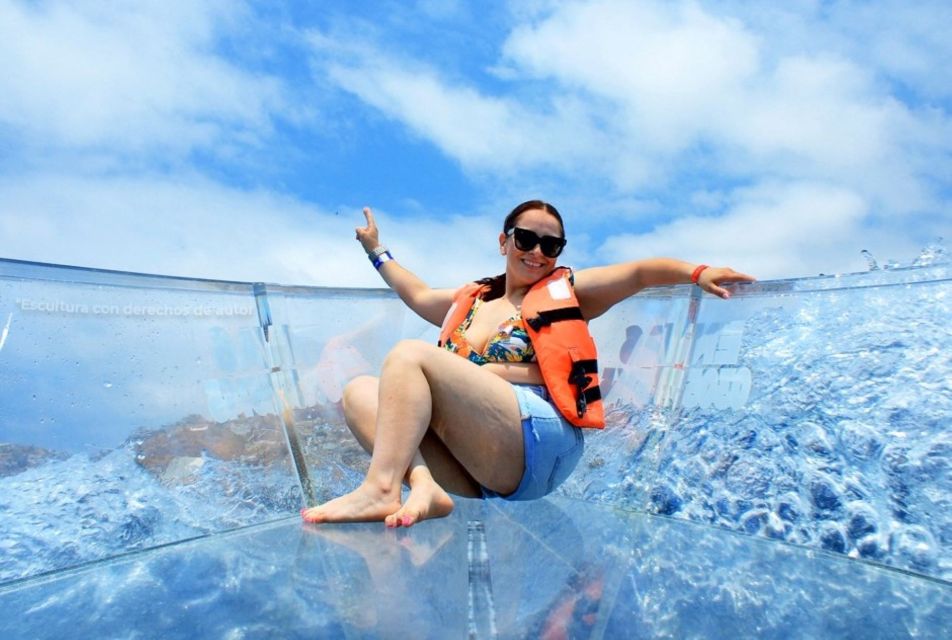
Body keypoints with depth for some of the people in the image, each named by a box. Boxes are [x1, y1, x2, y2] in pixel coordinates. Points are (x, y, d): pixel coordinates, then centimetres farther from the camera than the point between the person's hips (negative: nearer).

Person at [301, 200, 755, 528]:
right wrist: (376, 250, 53)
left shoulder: (565, 291, 14)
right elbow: (418, 295, 43)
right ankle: (424, 487, -30)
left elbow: (641, 271, 2)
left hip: (539, 438, -6)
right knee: (360, 392, -7)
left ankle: (380, 488, -32)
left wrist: (696, 273, -16)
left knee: (409, 355, -19)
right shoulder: (469, 302, 26)